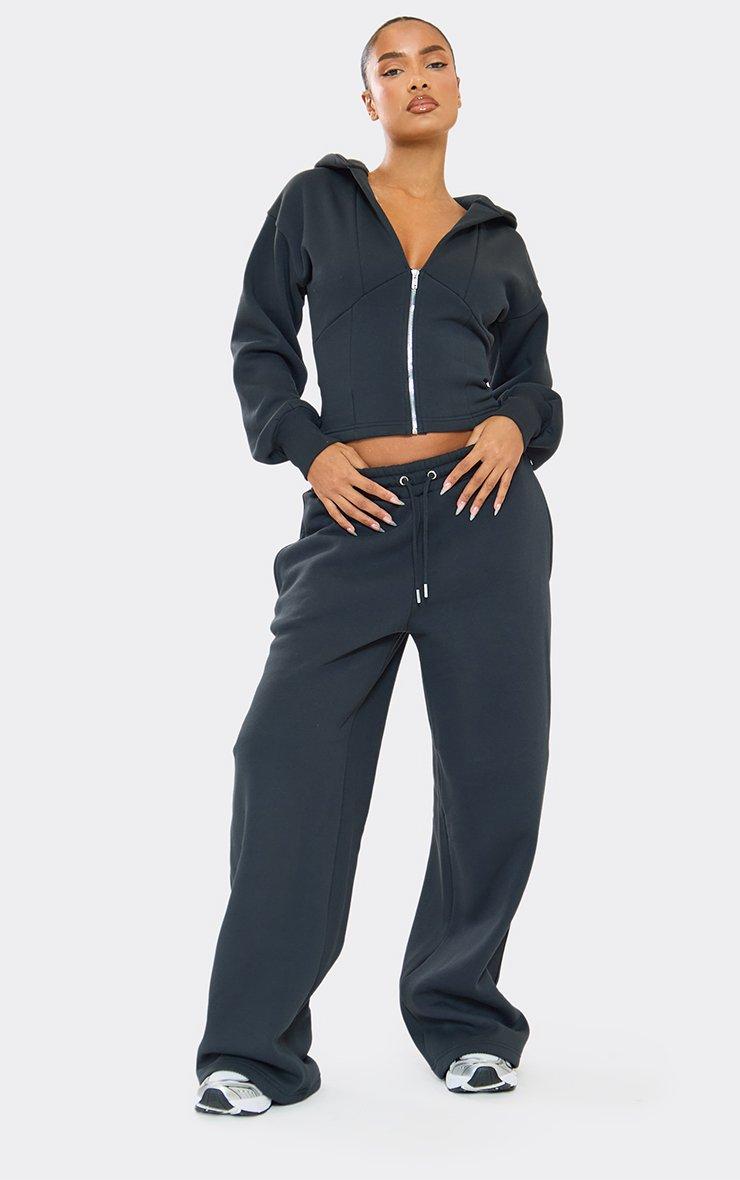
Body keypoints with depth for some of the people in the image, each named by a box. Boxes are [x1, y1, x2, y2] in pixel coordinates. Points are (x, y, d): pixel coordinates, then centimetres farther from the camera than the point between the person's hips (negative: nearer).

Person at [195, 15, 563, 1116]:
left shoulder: (496, 238, 15)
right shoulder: (315, 202, 10)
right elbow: (260, 343, 8)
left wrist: (514, 424, -2)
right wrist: (308, 449, -6)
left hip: (487, 512, 2)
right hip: (354, 517, -2)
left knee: (495, 768, 2)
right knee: (290, 757, -9)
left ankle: (465, 1018, 20)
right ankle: (253, 1048, 0)